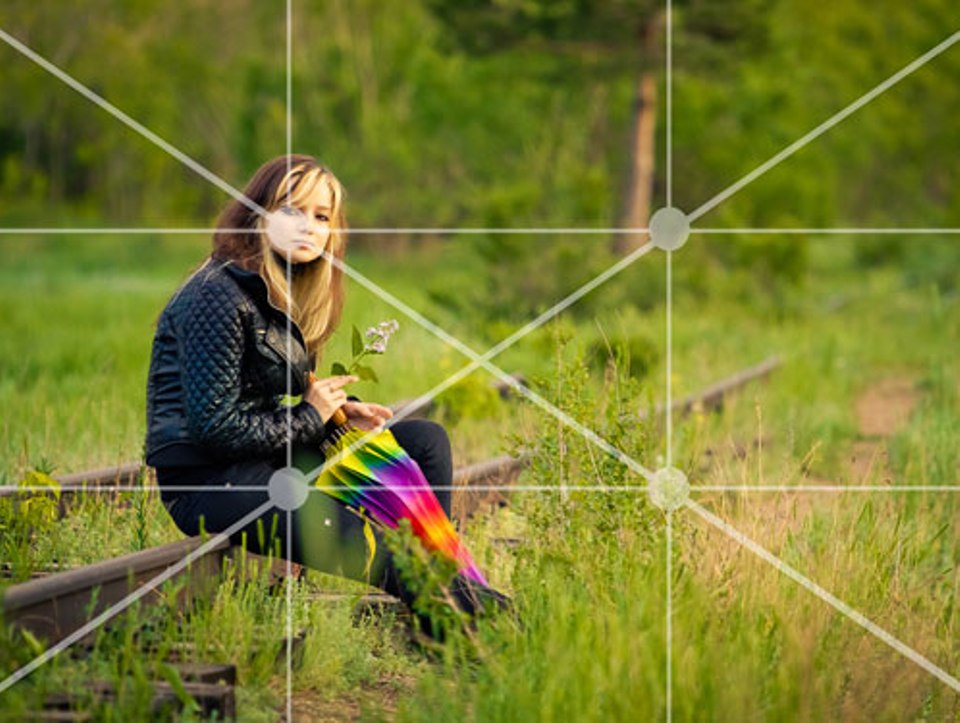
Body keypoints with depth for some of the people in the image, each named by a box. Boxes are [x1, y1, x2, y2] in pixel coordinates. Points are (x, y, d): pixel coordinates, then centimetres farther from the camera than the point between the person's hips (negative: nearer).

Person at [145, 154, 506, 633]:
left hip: (268, 456, 10)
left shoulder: (288, 294, 14)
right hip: (205, 480, -10)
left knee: (426, 441, 4)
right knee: (354, 541, -29)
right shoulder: (217, 296, -15)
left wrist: (337, 412, 0)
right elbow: (214, 425, -20)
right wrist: (309, 418, -9)